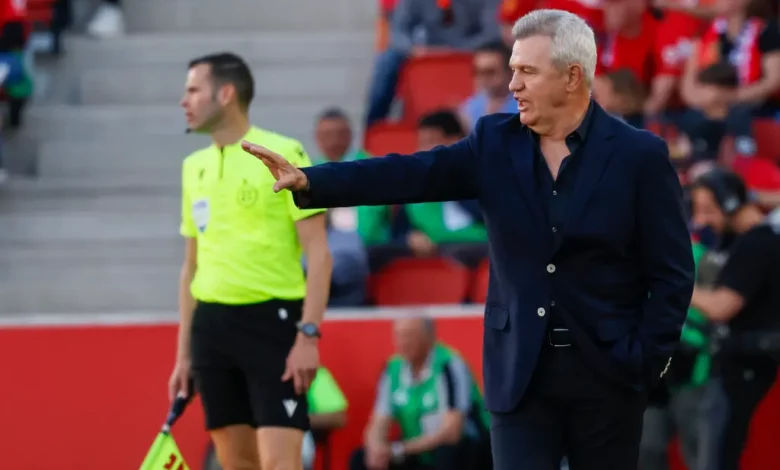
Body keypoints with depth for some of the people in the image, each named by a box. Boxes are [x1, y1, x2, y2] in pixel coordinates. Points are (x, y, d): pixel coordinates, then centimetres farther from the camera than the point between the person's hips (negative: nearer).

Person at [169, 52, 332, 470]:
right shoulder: (194, 167, 14)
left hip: (273, 320, -6)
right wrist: (184, 352, 16)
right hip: (211, 325, 6)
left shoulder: (283, 154, -6)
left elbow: (318, 253, -8)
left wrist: (308, 335, -17)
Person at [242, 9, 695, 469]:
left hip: (607, 375, -2)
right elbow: (411, 174, -7)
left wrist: (644, 362, -10)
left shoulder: (640, 155, -6)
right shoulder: (496, 142, 3)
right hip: (520, 372, 2)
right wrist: (309, 181, -19)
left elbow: (673, 273, -4)